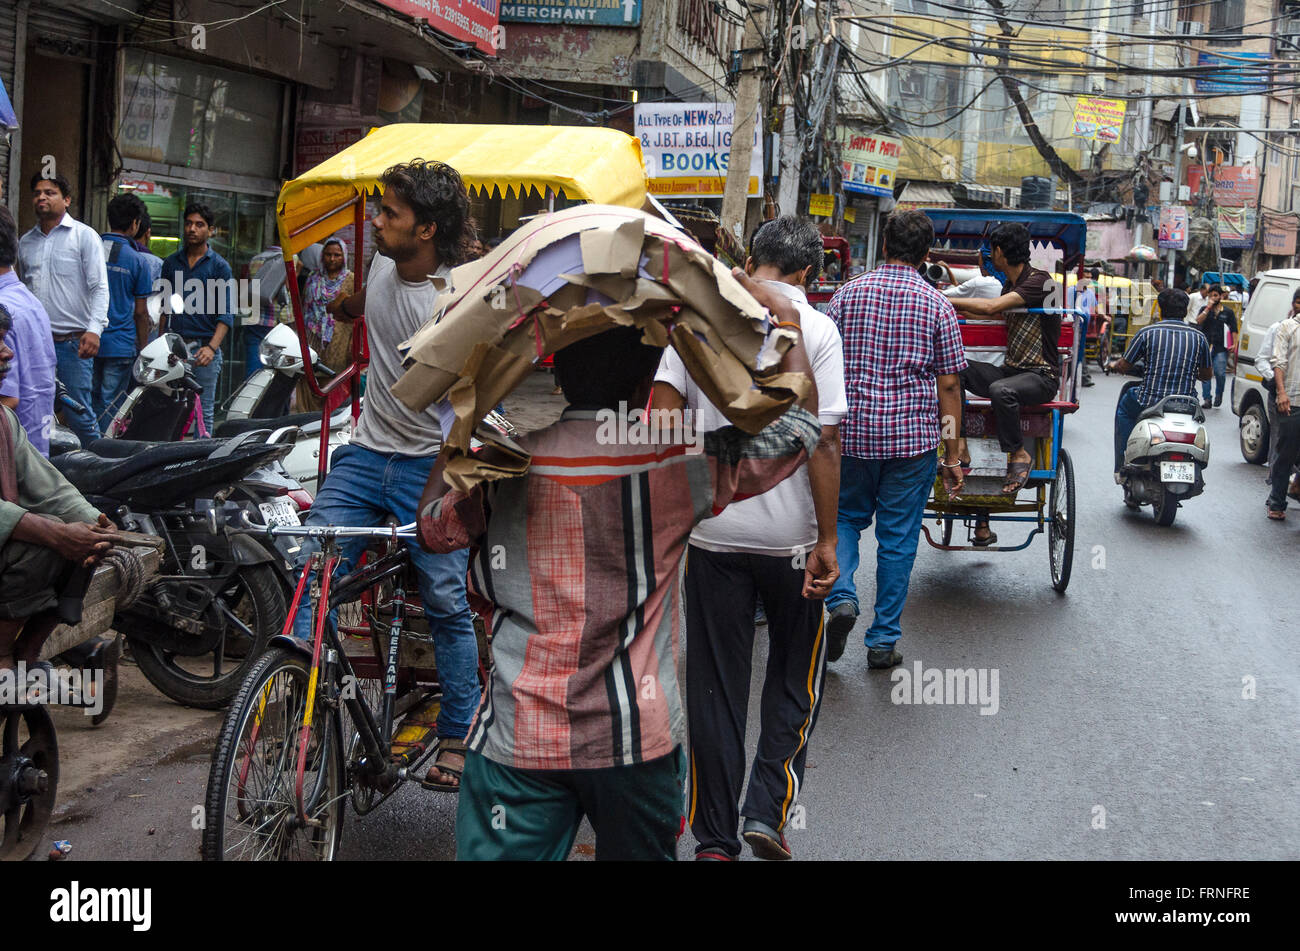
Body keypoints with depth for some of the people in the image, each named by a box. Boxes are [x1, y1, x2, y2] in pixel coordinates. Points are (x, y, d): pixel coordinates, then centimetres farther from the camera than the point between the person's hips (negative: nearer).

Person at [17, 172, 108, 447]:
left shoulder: (84, 236, 1)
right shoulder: (25, 242, 17)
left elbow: (99, 288, -5)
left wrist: (94, 329, -18)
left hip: (73, 343, -5)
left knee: (79, 415, -8)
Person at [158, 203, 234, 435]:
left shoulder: (219, 266, 3)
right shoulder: (171, 262, 15)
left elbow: (226, 314, -5)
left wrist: (211, 347, -18)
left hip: (204, 348, -3)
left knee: (203, 413, -2)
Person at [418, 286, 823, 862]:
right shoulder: (678, 463, -8)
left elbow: (433, 529, 11)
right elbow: (799, 424, 5)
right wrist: (788, 321, 15)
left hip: (516, 742, 0)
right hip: (640, 739, 1)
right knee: (643, 851, 20)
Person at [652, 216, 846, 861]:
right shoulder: (816, 328, -6)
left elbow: (663, 412, -4)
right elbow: (823, 442, -11)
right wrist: (826, 541, -7)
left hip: (712, 530, 2)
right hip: (789, 534, -2)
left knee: (715, 686, 9)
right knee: (795, 679, 17)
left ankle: (715, 837, 15)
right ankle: (769, 809, 8)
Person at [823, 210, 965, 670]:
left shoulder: (847, 294, 1)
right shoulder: (936, 304, -1)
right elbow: (949, 383, -2)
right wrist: (952, 455, 4)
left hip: (851, 432, 1)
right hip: (913, 435, -1)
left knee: (845, 517, 20)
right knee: (898, 536, 7)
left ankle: (841, 596, -4)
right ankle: (884, 641, 11)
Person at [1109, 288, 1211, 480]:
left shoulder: (1147, 332, -3)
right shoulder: (1199, 337, 5)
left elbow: (1124, 367, 2)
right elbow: (1206, 375, 15)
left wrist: (1117, 363, 27)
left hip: (1149, 404, -2)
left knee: (1125, 401, 30)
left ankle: (1122, 466, 22)